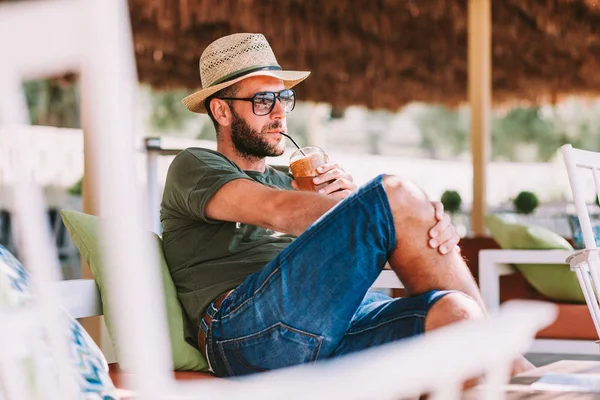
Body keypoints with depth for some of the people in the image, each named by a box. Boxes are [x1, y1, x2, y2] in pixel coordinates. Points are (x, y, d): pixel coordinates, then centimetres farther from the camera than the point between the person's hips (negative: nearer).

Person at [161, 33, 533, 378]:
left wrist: (355, 197, -5)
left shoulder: (290, 180, 35)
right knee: (398, 193, -20)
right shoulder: (193, 167, 14)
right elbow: (279, 212, -8)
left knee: (453, 312, -26)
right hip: (247, 328, -6)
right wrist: (382, 207, -14)